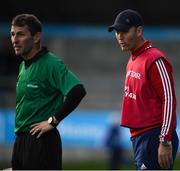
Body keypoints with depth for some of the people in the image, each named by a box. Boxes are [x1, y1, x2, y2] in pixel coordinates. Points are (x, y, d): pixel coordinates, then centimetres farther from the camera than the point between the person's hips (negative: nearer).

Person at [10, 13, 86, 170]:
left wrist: (53, 120, -19)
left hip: (41, 141, -9)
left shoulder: (51, 64, -13)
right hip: (21, 140, 9)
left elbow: (78, 91, -26)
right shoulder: (24, 65, 15)